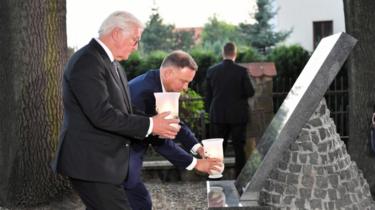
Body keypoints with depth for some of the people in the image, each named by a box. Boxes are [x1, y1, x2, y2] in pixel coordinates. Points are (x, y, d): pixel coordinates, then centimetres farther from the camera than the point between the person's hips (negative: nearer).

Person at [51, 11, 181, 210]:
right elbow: (102, 115, -25)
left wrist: (154, 125, 1)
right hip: (90, 163, -10)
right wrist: (149, 125, -18)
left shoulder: (110, 63, 14)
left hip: (103, 161, 10)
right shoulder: (87, 62, -18)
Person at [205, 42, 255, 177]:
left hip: (218, 115, 2)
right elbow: (250, 92, -7)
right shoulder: (241, 71, -10)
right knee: (239, 148, 8)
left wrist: (209, 112, 13)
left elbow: (208, 95, 3)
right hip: (238, 115, -2)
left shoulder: (212, 71, -2)